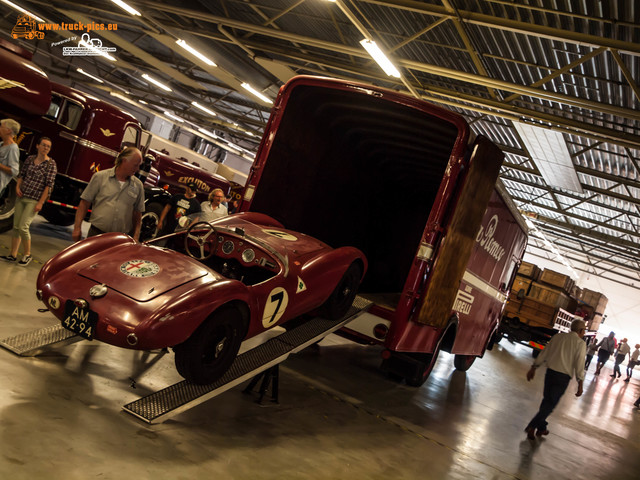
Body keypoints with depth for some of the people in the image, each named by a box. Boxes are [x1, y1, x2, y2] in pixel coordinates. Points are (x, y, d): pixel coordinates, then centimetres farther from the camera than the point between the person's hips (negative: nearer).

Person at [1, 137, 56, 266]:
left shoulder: (51, 164, -8)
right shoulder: (30, 159, 7)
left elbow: (49, 185, -11)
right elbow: (21, 174, 18)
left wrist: (40, 203, -14)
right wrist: (17, 187, 0)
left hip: (34, 200, -5)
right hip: (21, 197, 5)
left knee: (23, 227, -12)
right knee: (16, 226, 6)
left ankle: (27, 255, 6)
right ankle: (13, 255, 16)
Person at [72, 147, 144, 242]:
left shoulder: (138, 185, 6)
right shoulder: (100, 177, 1)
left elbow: (137, 213, 10)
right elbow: (84, 203, 1)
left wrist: (136, 237, 1)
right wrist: (77, 228, -5)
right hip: (96, 234, -1)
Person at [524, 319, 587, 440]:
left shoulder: (557, 337, 10)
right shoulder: (581, 343, -4)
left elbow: (543, 354, 11)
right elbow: (579, 364, -11)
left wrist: (533, 368, 17)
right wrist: (580, 384, -7)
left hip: (550, 372, 5)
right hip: (564, 376, -5)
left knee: (547, 400, 18)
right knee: (551, 403, 2)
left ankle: (541, 428, 26)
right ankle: (532, 426, -6)